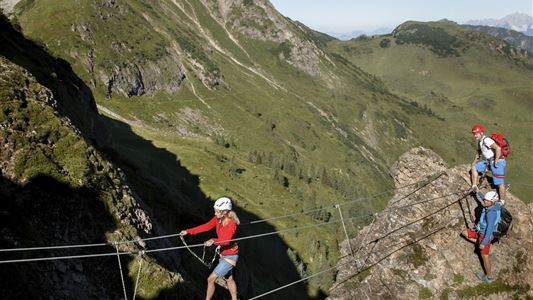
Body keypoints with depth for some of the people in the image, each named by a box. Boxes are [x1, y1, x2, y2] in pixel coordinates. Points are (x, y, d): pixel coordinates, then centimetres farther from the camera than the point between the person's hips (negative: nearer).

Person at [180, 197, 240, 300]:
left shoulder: (231, 223, -28)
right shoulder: (218, 218, -6)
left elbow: (226, 240, -41)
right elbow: (206, 227, -3)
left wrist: (213, 241, -59)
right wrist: (188, 231, -7)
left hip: (230, 256, -8)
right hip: (223, 254, 8)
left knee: (211, 279, -6)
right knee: (229, 279, 25)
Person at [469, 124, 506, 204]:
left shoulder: (486, 140, -22)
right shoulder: (480, 142, 9)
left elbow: (498, 148, -34)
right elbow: (478, 153, 23)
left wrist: (496, 161, -26)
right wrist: (474, 163, 19)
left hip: (497, 162, -9)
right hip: (488, 161, 10)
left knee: (500, 183, -1)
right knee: (474, 167, 4)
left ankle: (502, 201, 11)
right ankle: (474, 187, 6)